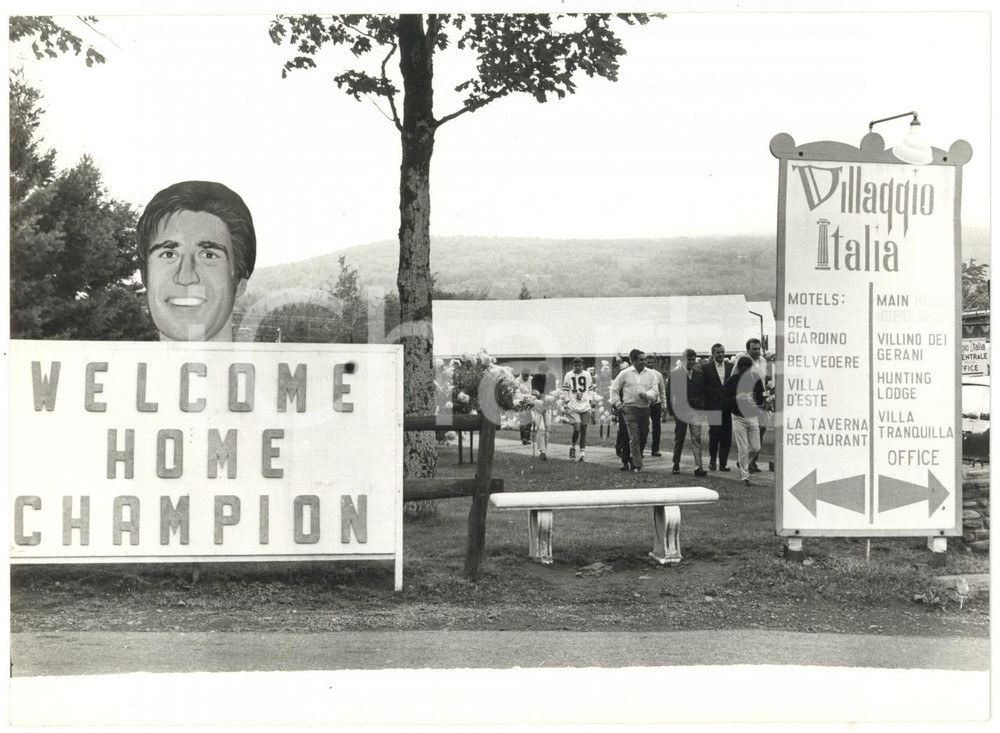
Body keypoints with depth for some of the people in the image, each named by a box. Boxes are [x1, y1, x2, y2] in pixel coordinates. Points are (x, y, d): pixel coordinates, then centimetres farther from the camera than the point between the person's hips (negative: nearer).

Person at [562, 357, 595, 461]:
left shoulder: (587, 375, 6)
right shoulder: (568, 375, 0)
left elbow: (591, 390, 15)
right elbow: (565, 391, 3)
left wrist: (589, 401, 6)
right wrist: (567, 405, -2)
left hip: (585, 407, 3)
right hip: (573, 408, -2)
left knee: (583, 430, 3)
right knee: (577, 429, -14)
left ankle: (583, 453, 9)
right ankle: (572, 447, 12)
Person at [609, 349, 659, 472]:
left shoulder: (650, 375, 7)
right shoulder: (625, 374, 1)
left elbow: (654, 390, 3)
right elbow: (614, 389, 8)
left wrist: (646, 395, -17)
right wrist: (618, 403, 2)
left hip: (645, 409, 4)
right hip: (630, 409, -3)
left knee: (643, 438, 8)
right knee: (634, 438, -10)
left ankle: (635, 461, 25)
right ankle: (637, 465, -8)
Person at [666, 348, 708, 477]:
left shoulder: (700, 374, 6)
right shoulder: (674, 374, -1)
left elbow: (703, 392, 10)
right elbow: (669, 393, 0)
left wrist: (702, 407, 1)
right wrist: (671, 410, -5)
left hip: (696, 411, 1)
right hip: (680, 411, -1)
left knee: (696, 438, -6)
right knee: (679, 438, 9)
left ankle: (698, 467, -11)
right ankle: (676, 465, 20)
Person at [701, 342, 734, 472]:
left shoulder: (731, 366, 10)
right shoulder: (706, 367, 0)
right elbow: (702, 387, 0)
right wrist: (703, 405, -5)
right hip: (713, 405, -3)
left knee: (727, 435, 2)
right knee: (715, 433, -8)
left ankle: (723, 463, 10)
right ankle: (712, 459, 13)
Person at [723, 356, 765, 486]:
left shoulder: (756, 380, 2)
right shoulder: (731, 381, -7)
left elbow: (761, 399, 9)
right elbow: (724, 400, -8)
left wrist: (756, 401, -13)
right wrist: (737, 398, -25)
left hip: (752, 417, 3)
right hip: (738, 418, -3)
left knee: (756, 448, 2)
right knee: (743, 449, -5)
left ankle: (742, 464, 29)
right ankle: (745, 477, 5)